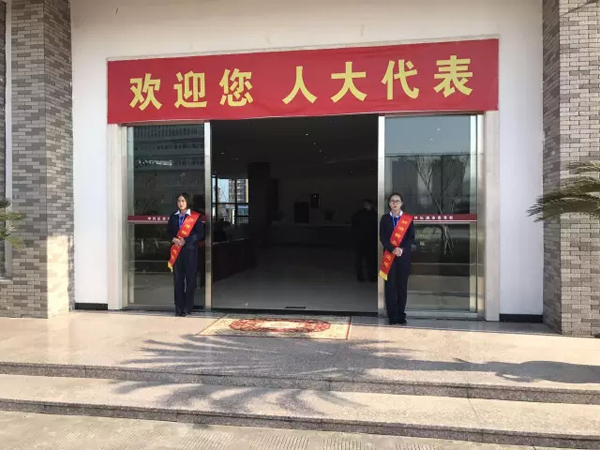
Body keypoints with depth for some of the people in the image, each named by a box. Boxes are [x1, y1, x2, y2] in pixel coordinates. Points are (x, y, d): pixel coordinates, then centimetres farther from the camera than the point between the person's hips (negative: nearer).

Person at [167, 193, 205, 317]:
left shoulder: (195, 217, -1)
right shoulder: (173, 216, 12)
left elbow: (200, 234, -5)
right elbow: (169, 231, 16)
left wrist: (186, 241, -14)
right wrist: (173, 239, -5)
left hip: (190, 250, -3)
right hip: (176, 251, 4)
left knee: (190, 279, -1)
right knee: (178, 279, 4)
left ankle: (188, 307, 7)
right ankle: (179, 307, 11)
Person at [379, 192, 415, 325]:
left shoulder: (408, 218, 6)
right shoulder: (385, 218, 7)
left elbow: (411, 237, 0)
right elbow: (382, 237, -1)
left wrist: (402, 249, -15)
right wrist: (393, 249, -16)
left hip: (404, 256, 0)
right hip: (389, 256, 0)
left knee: (402, 286, 4)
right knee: (390, 286, -1)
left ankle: (401, 315, 12)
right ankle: (392, 316, 4)